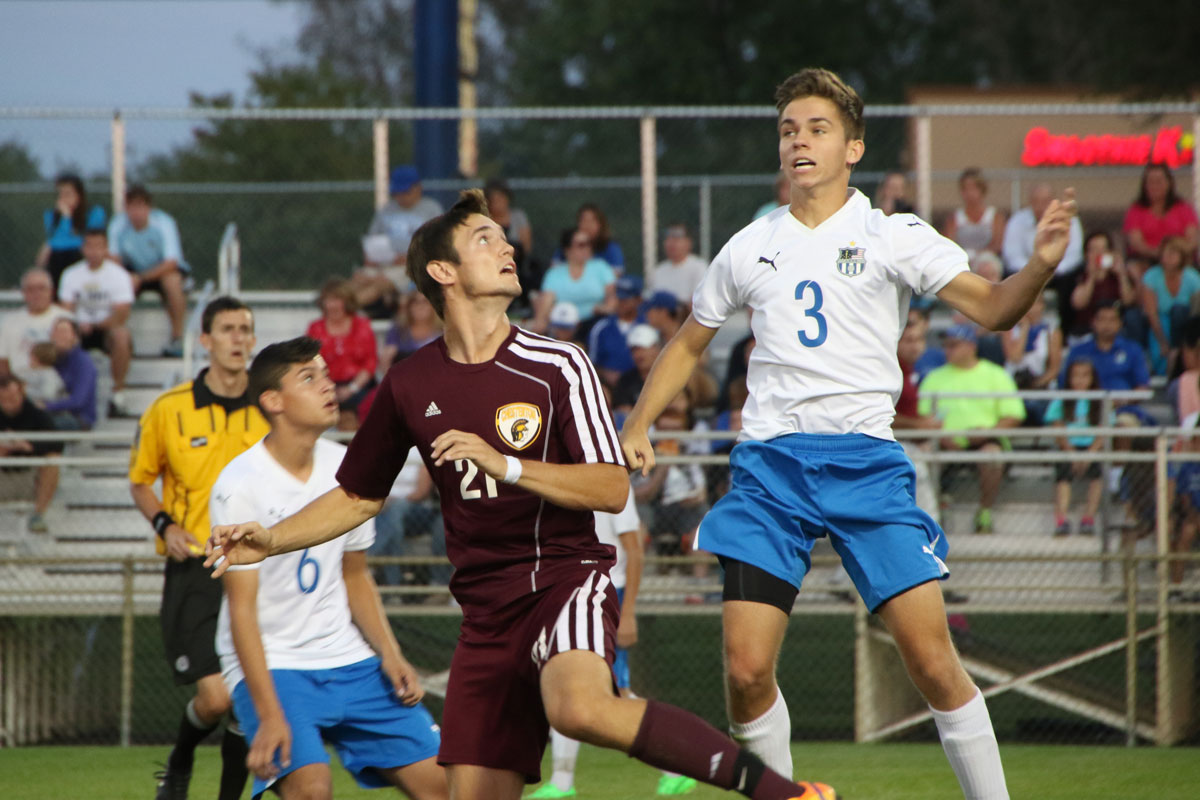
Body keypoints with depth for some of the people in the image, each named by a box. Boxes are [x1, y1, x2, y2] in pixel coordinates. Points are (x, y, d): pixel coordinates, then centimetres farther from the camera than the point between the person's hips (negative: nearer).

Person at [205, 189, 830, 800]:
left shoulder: (557, 367, -2)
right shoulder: (409, 386, 9)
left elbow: (613, 490, -8)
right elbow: (359, 496, 22)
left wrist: (504, 465, -18)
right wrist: (272, 540, 9)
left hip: (567, 578, -5)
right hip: (487, 608, 5)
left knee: (580, 707, -35)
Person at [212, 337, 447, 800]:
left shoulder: (346, 469, 5)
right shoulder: (240, 485, -14)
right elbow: (242, 609, -16)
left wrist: (389, 653, 1)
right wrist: (269, 716, -22)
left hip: (349, 659, 6)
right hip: (272, 666, -6)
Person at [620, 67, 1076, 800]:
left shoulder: (893, 237, 5)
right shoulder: (749, 250, 14)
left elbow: (992, 307, -5)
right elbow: (688, 346, 27)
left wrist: (1041, 266, -24)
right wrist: (637, 427, 16)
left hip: (865, 460, -2)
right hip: (769, 464, 2)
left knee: (932, 659, -11)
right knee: (746, 670, -8)